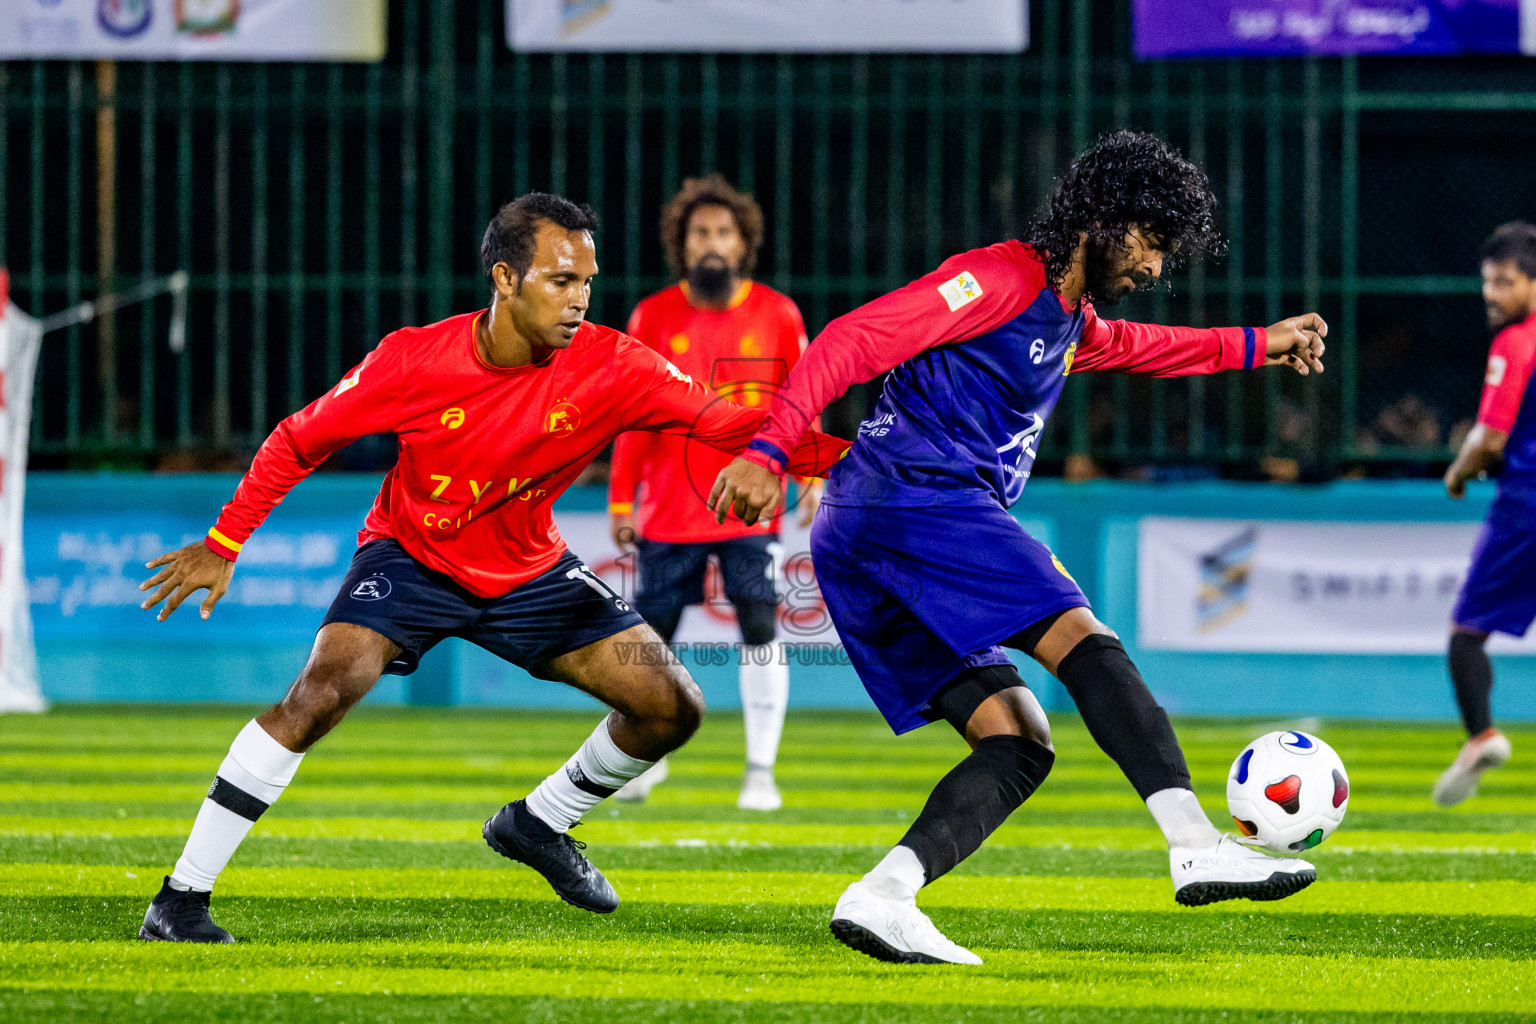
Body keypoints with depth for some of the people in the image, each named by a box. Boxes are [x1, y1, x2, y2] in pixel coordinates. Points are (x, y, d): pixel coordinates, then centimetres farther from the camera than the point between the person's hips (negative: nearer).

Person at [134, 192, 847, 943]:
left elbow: (727, 424, -21)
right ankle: (180, 901, -19)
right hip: (410, 556, -4)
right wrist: (222, 546, -9)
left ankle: (538, 826, 21)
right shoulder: (415, 361, -23)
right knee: (319, 694, -28)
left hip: (529, 571, 4)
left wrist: (843, 453, -37)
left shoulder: (609, 367, -20)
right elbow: (300, 441, -10)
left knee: (672, 708, -6)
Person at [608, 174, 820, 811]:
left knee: (761, 631, -10)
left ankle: (761, 771, -3)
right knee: (652, 636, 6)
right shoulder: (653, 317, 1)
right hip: (670, 511, 1)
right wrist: (621, 502, 2)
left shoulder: (777, 315, 1)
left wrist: (812, 478, -4)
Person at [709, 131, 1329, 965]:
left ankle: (880, 899, -16)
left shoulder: (1071, 320, 25)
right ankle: (1197, 846, -32)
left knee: (1017, 746, 0)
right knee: (1084, 643, -20)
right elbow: (852, 342, -15)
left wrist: (1259, 346, 48)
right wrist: (768, 452, -26)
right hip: (915, 498, -10)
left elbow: (1141, 347, 50)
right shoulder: (1000, 279, -6)